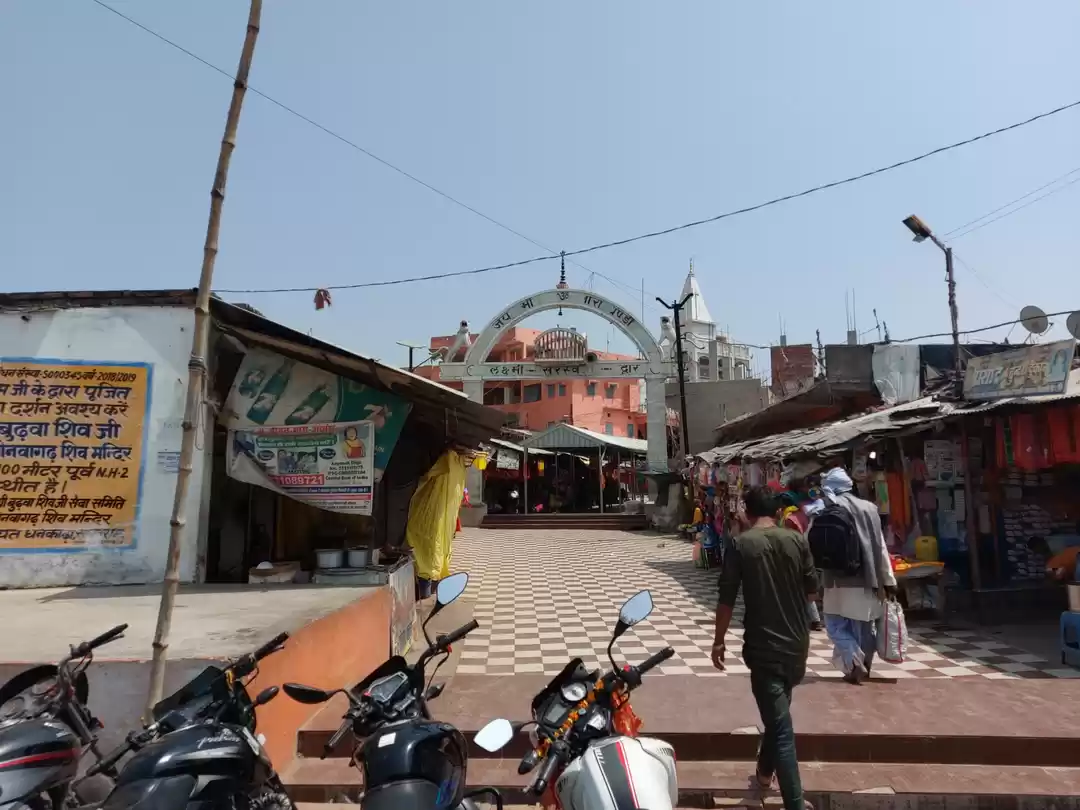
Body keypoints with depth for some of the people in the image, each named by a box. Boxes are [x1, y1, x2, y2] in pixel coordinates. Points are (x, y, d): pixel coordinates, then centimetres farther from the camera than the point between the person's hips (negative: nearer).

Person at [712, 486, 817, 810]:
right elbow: (812, 587, 6)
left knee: (781, 728, 2)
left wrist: (719, 640, 1)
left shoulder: (741, 544, -11)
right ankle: (764, 774, 43)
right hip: (796, 644, 5)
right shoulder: (797, 540, -2)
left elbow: (727, 598, -11)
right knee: (777, 715, 24)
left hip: (764, 646, -5)